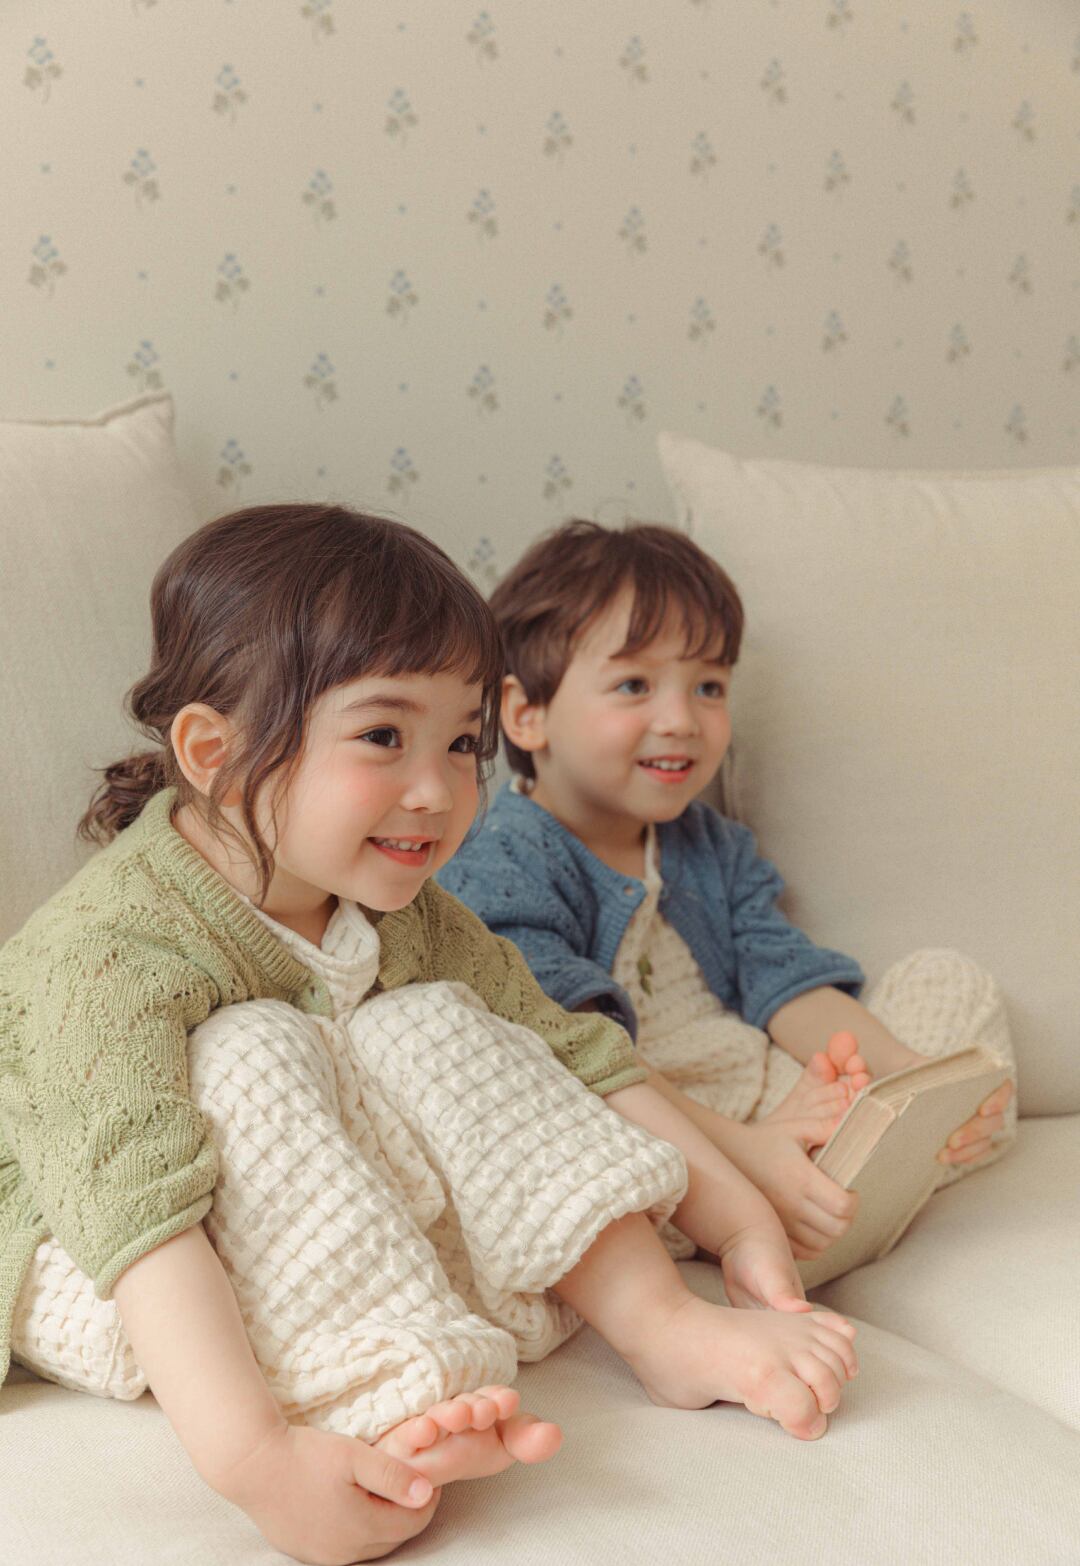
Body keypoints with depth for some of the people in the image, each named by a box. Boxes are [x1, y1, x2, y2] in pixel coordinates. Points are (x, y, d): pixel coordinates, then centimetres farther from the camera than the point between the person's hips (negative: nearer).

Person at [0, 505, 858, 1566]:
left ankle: (663, 1327, -14)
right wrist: (252, 1458, -54)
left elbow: (573, 1056, -1)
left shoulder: (402, 922, -5)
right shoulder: (109, 952, -30)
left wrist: (736, 1218, -7)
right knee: (248, 1058, -31)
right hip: (92, 1281, -6)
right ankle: (390, 1403, -38)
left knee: (430, 1030, -14)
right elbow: (135, 1208, -43)